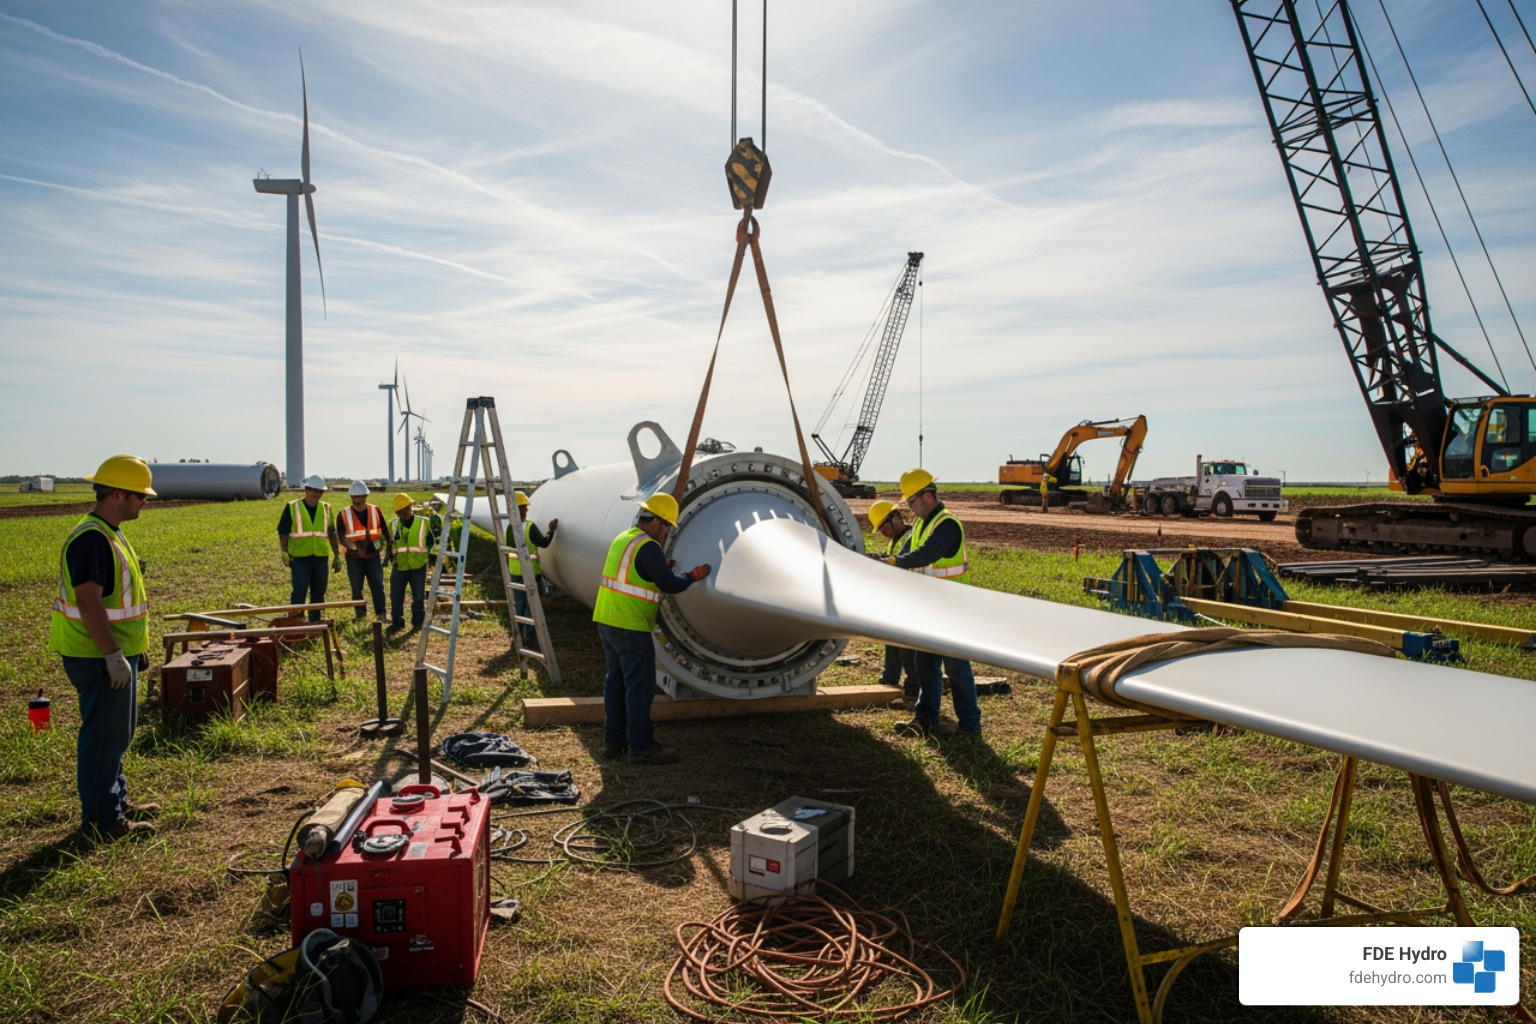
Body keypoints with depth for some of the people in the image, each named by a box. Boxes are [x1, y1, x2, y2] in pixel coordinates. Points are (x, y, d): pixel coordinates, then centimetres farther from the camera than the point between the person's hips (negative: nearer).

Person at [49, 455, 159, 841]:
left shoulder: (110, 534, 12)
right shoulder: (91, 539, -21)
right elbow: (88, 601, -26)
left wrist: (136, 647, 22)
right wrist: (113, 656, -26)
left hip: (116, 651, 11)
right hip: (99, 656, -11)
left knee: (119, 732, 20)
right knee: (104, 736, -2)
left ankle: (116, 799, 34)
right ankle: (101, 821, 8)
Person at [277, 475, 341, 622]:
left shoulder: (326, 508, 10)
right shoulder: (292, 507, -1)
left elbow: (332, 533, 14)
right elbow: (283, 532, 0)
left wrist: (337, 555, 12)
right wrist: (284, 552, -11)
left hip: (320, 558, 4)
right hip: (299, 558, -4)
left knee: (318, 593, 8)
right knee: (299, 593, -6)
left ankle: (315, 621, 18)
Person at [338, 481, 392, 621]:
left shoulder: (375, 511, 2)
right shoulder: (343, 515, -3)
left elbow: (385, 532, 9)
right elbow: (341, 537, -12)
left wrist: (389, 549, 5)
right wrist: (353, 548, -29)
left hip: (373, 556, 1)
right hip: (354, 558, -1)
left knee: (378, 587, -1)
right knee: (356, 589, 8)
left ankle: (381, 614, 7)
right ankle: (361, 614, 20)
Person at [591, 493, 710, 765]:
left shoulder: (621, 539, 13)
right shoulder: (648, 547, -16)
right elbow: (669, 585, -16)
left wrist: (661, 566, 18)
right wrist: (693, 576, 0)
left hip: (606, 621, 10)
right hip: (630, 628, -10)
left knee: (616, 680, 16)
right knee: (640, 686, -2)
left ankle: (613, 740, 23)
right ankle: (642, 747, 3)